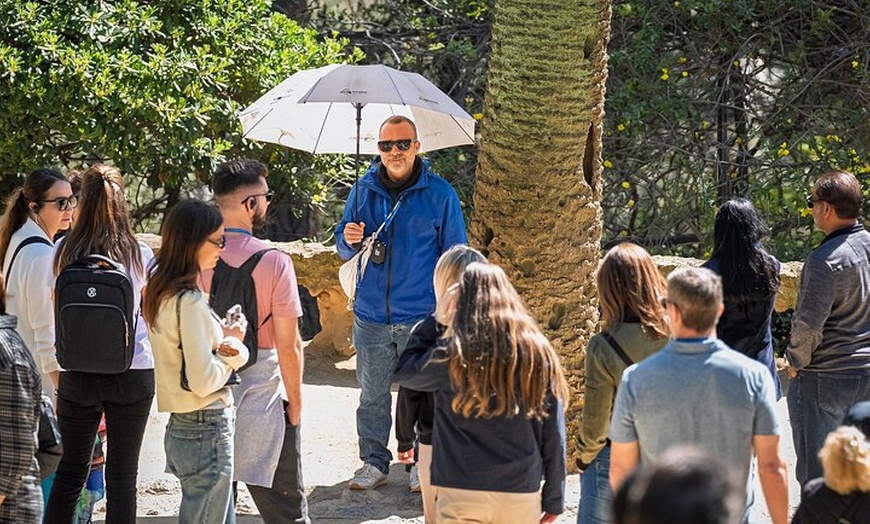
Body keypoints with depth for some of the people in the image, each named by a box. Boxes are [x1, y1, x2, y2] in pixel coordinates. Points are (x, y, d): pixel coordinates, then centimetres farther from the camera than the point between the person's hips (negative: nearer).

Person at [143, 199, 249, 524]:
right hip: (207, 431, -9)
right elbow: (203, 381, -24)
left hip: (180, 428, 9)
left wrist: (222, 339, 1)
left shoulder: (159, 293, 8)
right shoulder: (190, 302, -20)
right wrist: (231, 353, -7)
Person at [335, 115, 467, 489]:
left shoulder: (439, 194, -1)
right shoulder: (363, 190, 6)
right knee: (372, 395, 8)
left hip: (422, 316, -2)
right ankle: (374, 462, 19)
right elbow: (343, 249, 14)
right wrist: (348, 239, -10)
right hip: (371, 315, 2)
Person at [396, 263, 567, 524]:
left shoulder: (450, 358, -9)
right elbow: (553, 435, 3)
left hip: (463, 495, -2)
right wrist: (554, 498, 12)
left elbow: (403, 371, 11)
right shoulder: (540, 354, -1)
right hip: (523, 497, 2)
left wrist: (441, 321, 12)